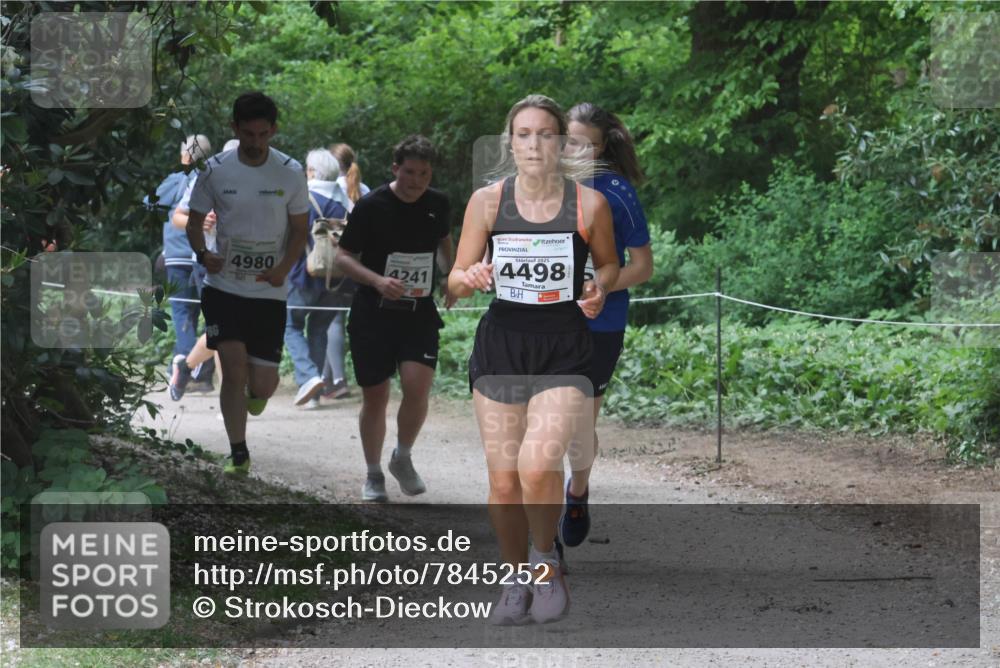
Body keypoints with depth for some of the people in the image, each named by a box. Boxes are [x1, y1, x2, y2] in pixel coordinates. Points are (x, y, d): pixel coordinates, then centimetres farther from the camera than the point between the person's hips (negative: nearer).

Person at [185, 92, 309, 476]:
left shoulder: (290, 173, -2)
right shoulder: (215, 170, -2)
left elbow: (300, 229, 5)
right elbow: (195, 221, 7)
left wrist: (284, 268, -12)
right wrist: (202, 253, -13)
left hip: (269, 290, 0)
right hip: (224, 286, 0)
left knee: (263, 383, 0)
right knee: (233, 370, -10)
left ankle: (257, 390, 39)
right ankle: (238, 454, 3)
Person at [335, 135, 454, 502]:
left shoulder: (437, 204, 2)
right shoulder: (371, 206, -10)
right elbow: (343, 256, -7)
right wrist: (377, 280, -23)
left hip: (420, 313, 2)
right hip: (372, 315, -2)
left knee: (417, 386, -17)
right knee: (375, 397, 3)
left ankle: (402, 458, 9)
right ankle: (373, 475, 22)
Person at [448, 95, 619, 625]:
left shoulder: (589, 204, -3)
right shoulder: (487, 201, 0)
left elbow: (609, 264, 15)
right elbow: (455, 283, 5)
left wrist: (598, 289, -7)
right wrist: (470, 278, -18)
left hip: (563, 350, -2)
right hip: (500, 345, 2)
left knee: (538, 465, -22)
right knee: (503, 482, 4)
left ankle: (546, 562, 5)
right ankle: (516, 579, 26)